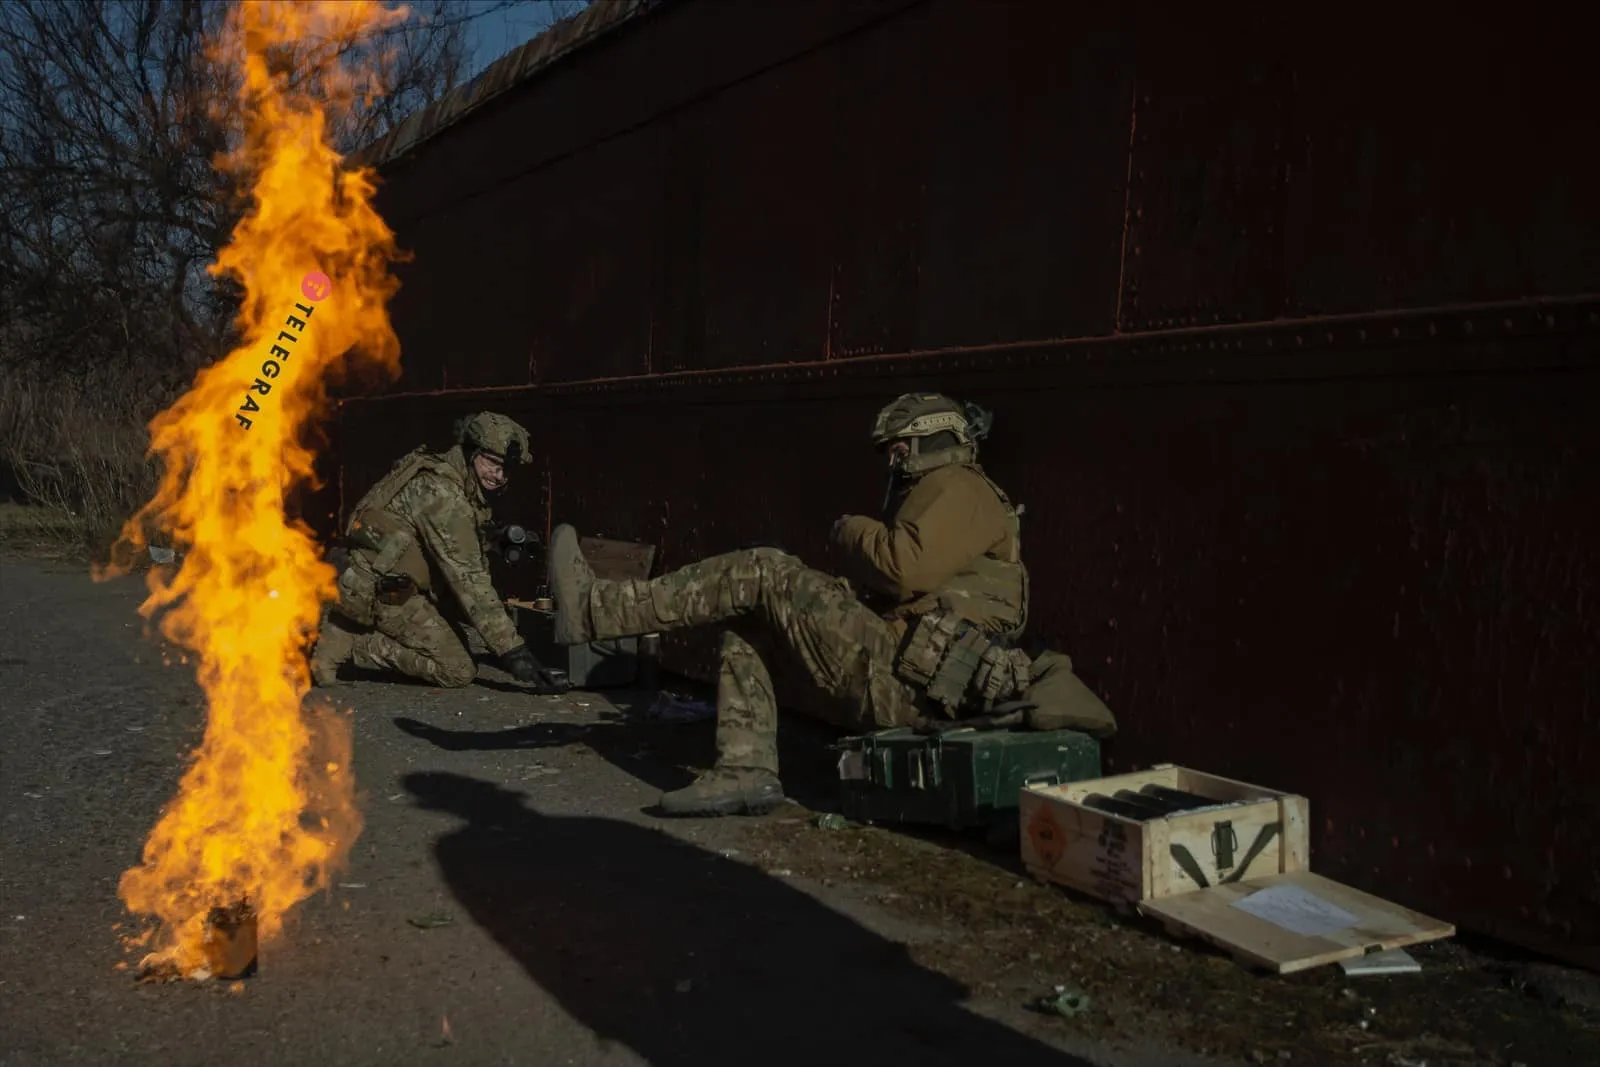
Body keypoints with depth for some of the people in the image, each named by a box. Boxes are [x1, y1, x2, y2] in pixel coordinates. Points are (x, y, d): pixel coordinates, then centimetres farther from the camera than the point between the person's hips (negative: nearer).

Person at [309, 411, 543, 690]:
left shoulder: (463, 487, 7)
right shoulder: (440, 491, -24)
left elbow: (473, 565, 16)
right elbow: (467, 577, -29)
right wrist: (511, 649, -30)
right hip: (382, 590, -10)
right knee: (459, 672, -12)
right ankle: (346, 644, -8)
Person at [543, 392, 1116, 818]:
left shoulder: (956, 488, -3)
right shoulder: (930, 495, 30)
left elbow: (904, 568, -21)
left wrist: (851, 531, -4)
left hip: (900, 679, -10)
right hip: (895, 679, 10)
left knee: (763, 573, -12)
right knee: (746, 628, 13)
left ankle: (594, 609, -12)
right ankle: (745, 770, -3)